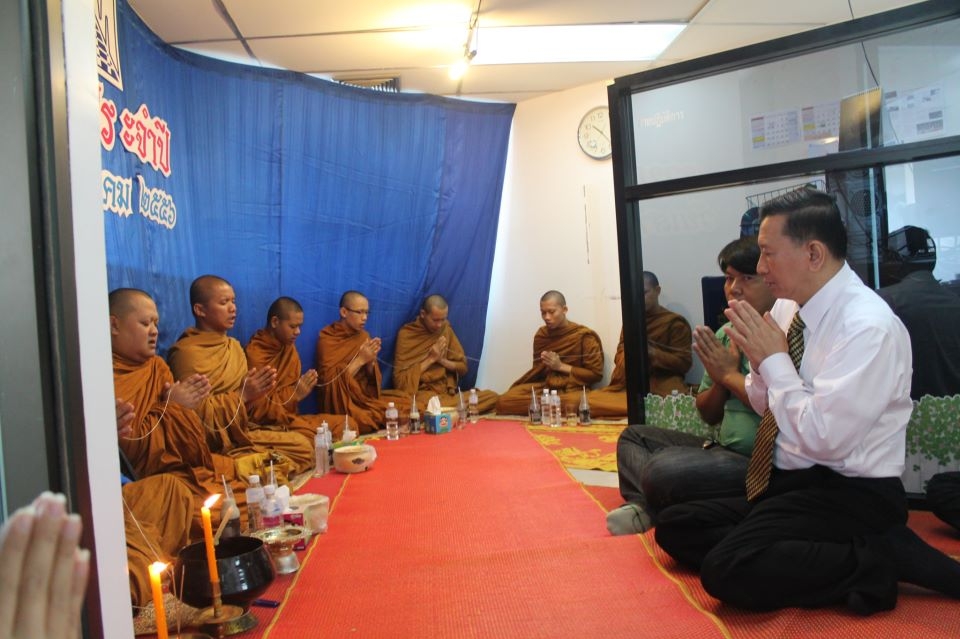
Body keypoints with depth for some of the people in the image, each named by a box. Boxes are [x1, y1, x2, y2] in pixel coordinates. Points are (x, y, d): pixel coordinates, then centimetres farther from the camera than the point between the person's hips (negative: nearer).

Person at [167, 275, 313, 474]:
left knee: (303, 445, -6)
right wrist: (242, 395, -20)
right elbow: (197, 414, -18)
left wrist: (254, 391, -7)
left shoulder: (233, 345, 11)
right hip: (213, 442, -8)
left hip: (239, 429, 8)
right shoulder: (186, 352, -14)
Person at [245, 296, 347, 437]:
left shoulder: (289, 347, 7)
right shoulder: (254, 355, -17)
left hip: (289, 417, 8)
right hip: (268, 424, -8)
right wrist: (295, 393, -21)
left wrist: (304, 388, -4)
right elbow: (255, 412, -18)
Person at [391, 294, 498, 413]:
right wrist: (430, 359, -11)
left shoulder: (446, 329, 10)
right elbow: (400, 379, -8)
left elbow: (463, 367, 12)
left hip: (447, 393, 5)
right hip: (421, 394, -5)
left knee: (492, 397, -19)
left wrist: (442, 360, -6)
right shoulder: (406, 334, -4)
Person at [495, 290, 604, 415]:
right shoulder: (541, 334, 9)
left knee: (574, 403, -43)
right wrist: (542, 365, -2)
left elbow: (596, 374, -6)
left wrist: (561, 366, -11)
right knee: (504, 401, -22)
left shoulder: (584, 336, -4)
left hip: (573, 389, -4)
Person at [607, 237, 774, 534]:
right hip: (722, 449, 10)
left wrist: (731, 374, -13)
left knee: (664, 469, -30)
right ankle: (647, 507, -11)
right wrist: (720, 381, -6)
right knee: (634, 435, 14)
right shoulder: (725, 335, 11)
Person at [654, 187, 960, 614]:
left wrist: (774, 358, -17)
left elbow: (822, 438, -26)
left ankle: (884, 558, -8)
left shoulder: (868, 325, -21)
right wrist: (758, 356, -6)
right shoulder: (788, 306, 4)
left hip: (849, 494, -9)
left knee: (728, 570, -26)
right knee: (675, 527, 2)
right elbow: (766, 406, 14)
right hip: (785, 482, 9)